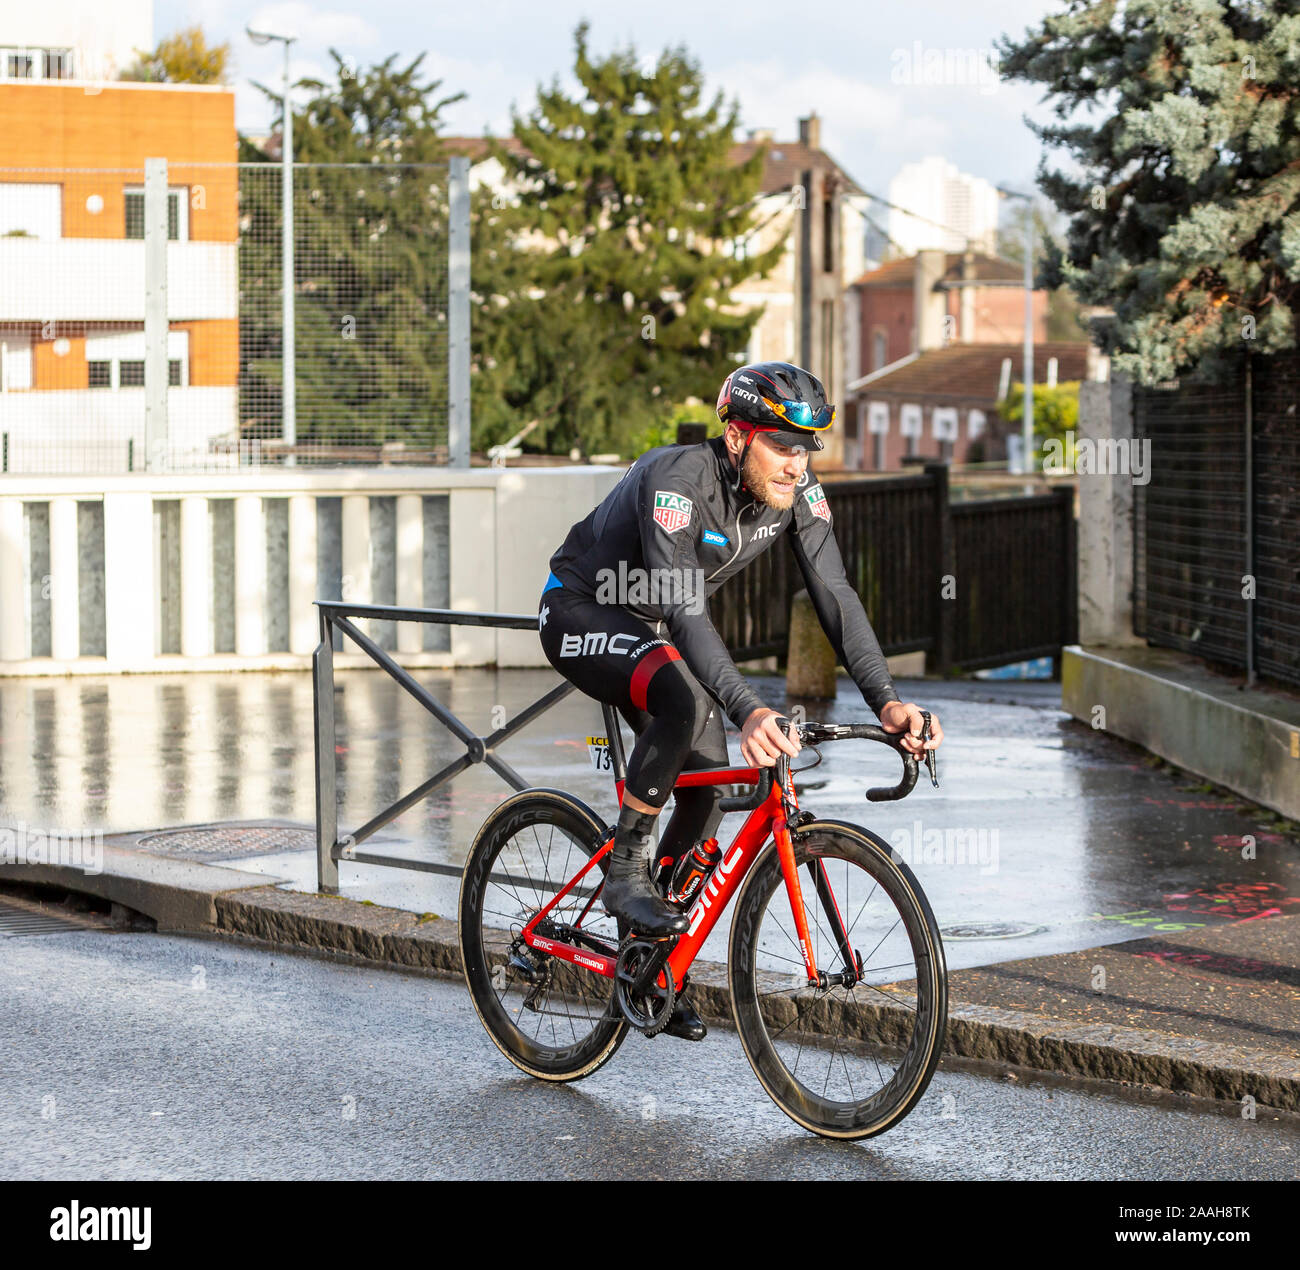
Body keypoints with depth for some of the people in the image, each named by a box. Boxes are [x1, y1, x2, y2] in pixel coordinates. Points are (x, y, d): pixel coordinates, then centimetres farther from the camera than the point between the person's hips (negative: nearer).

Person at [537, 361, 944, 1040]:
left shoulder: (797, 494, -14)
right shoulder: (679, 481, -35)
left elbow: (835, 597, -16)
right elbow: (684, 612, -44)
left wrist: (887, 702, -29)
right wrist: (749, 711, -56)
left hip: (647, 624, 7)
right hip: (581, 611, -7)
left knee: (707, 789, -2)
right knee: (684, 698, -35)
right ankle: (625, 871, -19)